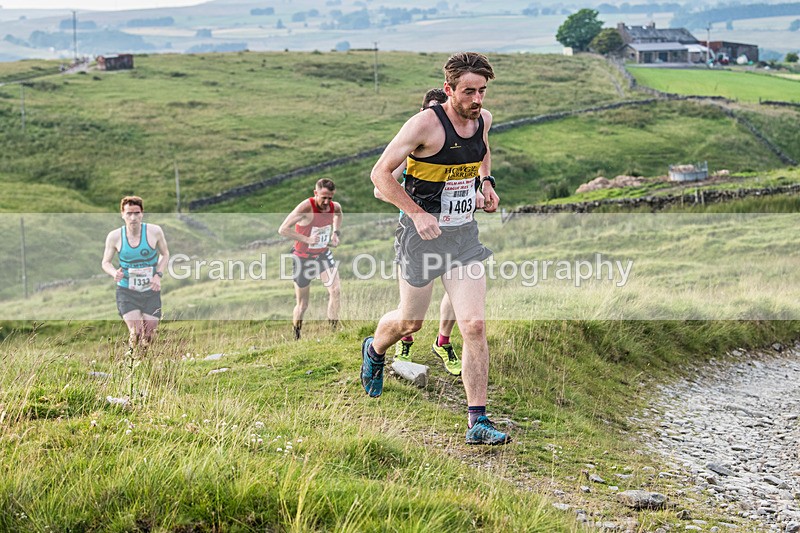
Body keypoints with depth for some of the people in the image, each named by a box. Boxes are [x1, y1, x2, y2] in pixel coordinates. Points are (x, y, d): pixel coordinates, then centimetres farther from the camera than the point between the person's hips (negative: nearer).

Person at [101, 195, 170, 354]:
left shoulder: (154, 231, -8)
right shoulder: (114, 237, -8)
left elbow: (165, 254, 8)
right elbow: (105, 262, 4)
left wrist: (158, 275, -9)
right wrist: (114, 273, -18)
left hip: (151, 292, 2)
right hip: (126, 292, -2)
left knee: (149, 336, 5)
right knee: (135, 332, -19)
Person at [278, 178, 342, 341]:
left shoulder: (335, 207, -9)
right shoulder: (306, 208, -27)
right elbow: (283, 229, -31)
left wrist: (335, 232, 4)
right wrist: (307, 239, -37)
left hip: (323, 254, 4)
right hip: (303, 258, -4)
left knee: (335, 290, -20)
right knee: (302, 304, 6)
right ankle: (296, 338, 29)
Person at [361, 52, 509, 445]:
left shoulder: (483, 119, 2)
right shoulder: (425, 124, -18)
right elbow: (380, 173, -14)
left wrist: (486, 182, 8)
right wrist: (417, 213, -23)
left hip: (465, 235, 4)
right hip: (423, 235, -4)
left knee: (475, 326, -8)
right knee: (410, 322, 14)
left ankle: (477, 422, -4)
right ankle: (374, 350, 50)